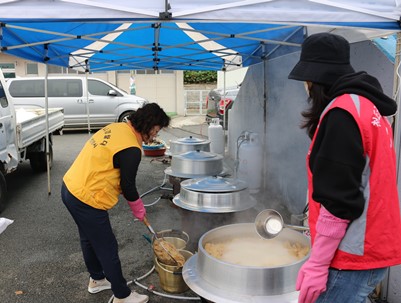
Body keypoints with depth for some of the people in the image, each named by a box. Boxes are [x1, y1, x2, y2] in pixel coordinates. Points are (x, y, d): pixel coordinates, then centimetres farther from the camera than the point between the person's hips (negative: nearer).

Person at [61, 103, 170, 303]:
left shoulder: (116, 128, 6)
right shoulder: (131, 149, -22)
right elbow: (128, 185, -13)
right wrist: (138, 208, 7)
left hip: (70, 187, 10)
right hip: (86, 200, -10)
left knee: (89, 239, 26)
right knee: (107, 249, 6)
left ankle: (97, 279, 47)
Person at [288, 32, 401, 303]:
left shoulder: (342, 112, -18)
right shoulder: (368, 107, 11)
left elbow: (338, 199, -23)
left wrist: (318, 263, -16)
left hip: (354, 257, -9)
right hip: (373, 248, 9)